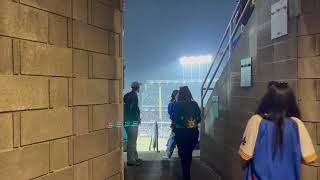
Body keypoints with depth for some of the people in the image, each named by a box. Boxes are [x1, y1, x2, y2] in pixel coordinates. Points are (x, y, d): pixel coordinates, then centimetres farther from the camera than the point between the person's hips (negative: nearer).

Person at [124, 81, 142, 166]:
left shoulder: (127, 95, 10)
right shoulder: (134, 96, -15)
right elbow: (133, 109, -23)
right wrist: (138, 118, -9)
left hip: (127, 121, 9)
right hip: (132, 122, -9)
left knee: (132, 141, 18)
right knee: (132, 141, -2)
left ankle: (135, 158, 28)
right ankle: (131, 160, 4)